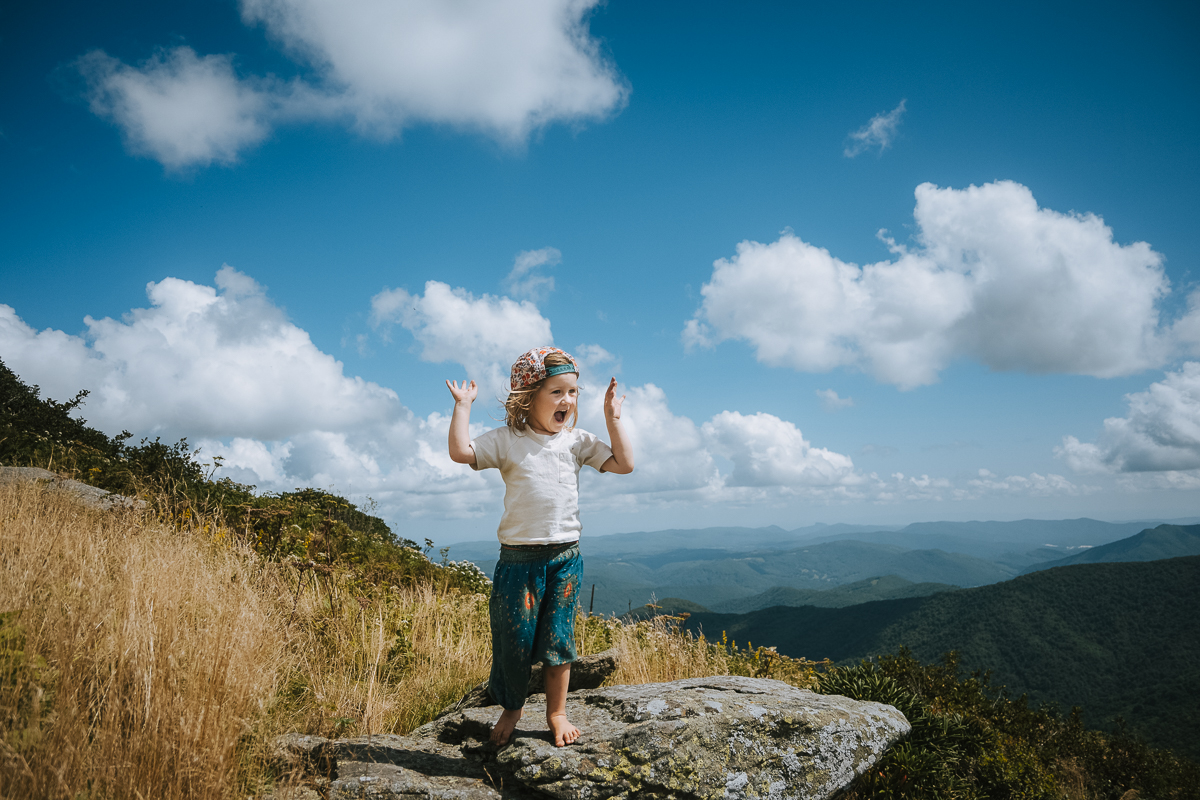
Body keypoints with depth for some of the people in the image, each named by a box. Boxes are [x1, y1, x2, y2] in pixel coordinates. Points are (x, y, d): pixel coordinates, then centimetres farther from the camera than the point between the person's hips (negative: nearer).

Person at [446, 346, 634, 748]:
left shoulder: (576, 441, 5)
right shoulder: (507, 440, -4)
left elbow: (624, 464, 1)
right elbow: (461, 451, -17)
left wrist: (613, 418, -2)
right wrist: (463, 406, -12)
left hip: (566, 555, 2)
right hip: (519, 557, -2)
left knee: (557, 639, 9)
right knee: (515, 639, 7)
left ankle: (557, 712, 28)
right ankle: (511, 707, 32)